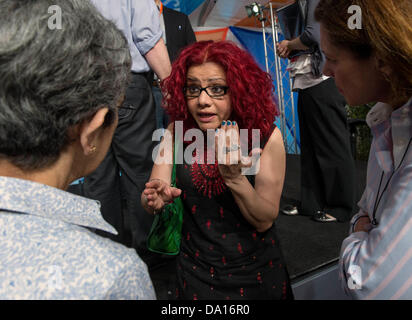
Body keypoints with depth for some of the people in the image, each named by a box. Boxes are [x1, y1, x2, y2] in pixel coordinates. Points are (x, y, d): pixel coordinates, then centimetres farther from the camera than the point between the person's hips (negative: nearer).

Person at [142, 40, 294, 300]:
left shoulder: (267, 136, -19)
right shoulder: (178, 130, -12)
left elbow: (265, 221, -16)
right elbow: (149, 200, -9)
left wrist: (234, 177, -33)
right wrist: (155, 199, -32)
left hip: (255, 272, -1)